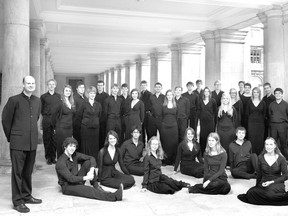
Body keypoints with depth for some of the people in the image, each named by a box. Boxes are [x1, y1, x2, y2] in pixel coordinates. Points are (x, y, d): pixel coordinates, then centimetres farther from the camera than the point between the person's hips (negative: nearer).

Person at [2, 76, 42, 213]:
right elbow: (5, 120, 0)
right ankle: (17, 201, 11)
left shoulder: (37, 101, 9)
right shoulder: (14, 100, -7)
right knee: (17, 172, 2)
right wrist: (10, 137, 6)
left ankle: (26, 196, 28)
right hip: (18, 143, -5)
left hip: (32, 142, 5)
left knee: (28, 171, 15)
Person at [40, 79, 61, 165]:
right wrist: (45, 115, 4)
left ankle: (53, 157, 11)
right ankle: (48, 158, 10)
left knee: (55, 139, 1)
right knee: (47, 139, 2)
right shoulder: (43, 96, 6)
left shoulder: (59, 96, 9)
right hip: (46, 120, -1)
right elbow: (41, 109, 8)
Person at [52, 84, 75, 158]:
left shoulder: (72, 103, 7)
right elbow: (54, 116, -4)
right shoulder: (60, 103, -10)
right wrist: (55, 127, 2)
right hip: (61, 128, -6)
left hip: (70, 128, 6)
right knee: (61, 147, 1)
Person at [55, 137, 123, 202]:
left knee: (88, 162, -8)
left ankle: (96, 186, -10)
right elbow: (70, 178, -27)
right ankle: (114, 196, -43)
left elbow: (92, 158, -4)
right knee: (90, 190, -30)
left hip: (76, 180, 8)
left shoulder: (75, 155, 0)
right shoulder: (60, 163, -20)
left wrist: (91, 171, -20)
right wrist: (86, 178, -26)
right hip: (67, 186, -7)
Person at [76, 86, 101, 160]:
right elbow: (78, 116, 3)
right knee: (86, 145, 0)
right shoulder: (84, 104, -2)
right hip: (86, 128, -3)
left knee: (95, 145, 5)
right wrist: (84, 122, 9)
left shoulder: (98, 105, 7)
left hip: (95, 128, 3)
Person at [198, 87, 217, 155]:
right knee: (202, 136, 3)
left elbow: (215, 111, 2)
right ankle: (202, 152, 11)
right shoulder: (201, 101, 8)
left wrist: (214, 120, -1)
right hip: (203, 121, 3)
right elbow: (199, 110, 12)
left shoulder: (213, 101, 0)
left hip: (210, 121, -2)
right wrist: (199, 117, 3)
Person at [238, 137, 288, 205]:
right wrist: (257, 186, 14)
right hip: (263, 184, 3)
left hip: (277, 183, -3)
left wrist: (272, 182, -10)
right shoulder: (261, 158, 6)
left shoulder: (281, 159, 0)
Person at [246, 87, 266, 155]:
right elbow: (247, 114, 6)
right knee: (251, 139, -2)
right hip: (251, 123, 0)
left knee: (260, 140, 1)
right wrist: (250, 120, 5)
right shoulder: (249, 102, 3)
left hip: (260, 124, 1)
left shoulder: (263, 103, 4)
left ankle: (259, 154, 10)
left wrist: (261, 120, 5)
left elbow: (264, 114, 9)